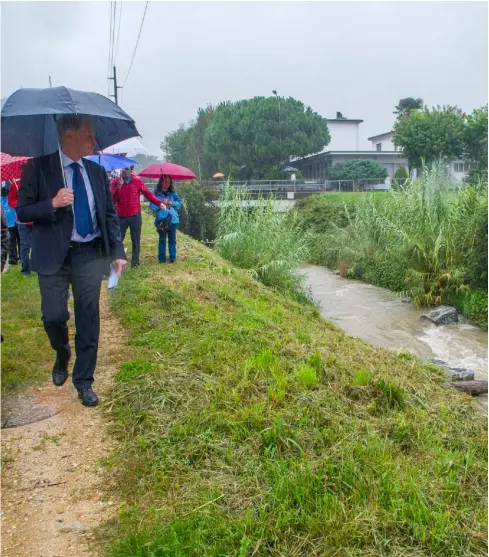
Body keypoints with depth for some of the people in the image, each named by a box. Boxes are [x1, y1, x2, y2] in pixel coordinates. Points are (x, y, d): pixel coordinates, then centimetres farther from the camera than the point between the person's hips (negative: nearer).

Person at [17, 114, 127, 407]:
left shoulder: (97, 171, 6)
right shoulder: (38, 167, -4)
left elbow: (110, 214, 9)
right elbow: (22, 212, -4)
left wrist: (118, 252, 0)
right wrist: (53, 204, -22)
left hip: (90, 255, 3)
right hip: (54, 257, -2)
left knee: (89, 320, 6)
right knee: (54, 317, -2)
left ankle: (84, 381, 22)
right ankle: (62, 354, 34)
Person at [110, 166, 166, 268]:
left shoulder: (138, 181, 1)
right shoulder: (115, 181, 0)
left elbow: (148, 193, 0)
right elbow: (112, 200, -7)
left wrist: (159, 203, -11)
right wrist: (118, 187, -21)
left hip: (135, 216, 0)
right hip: (121, 217, 0)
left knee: (136, 242, 7)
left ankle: (135, 263, 18)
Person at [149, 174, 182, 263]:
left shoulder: (172, 193, 9)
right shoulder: (156, 193, 1)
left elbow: (179, 202, 7)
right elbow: (152, 206, -4)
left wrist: (172, 203, -9)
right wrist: (161, 203, -16)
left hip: (173, 219, 2)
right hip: (161, 219, -2)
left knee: (172, 239, 5)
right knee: (162, 239, 3)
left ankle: (172, 257, 11)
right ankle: (162, 258, 9)